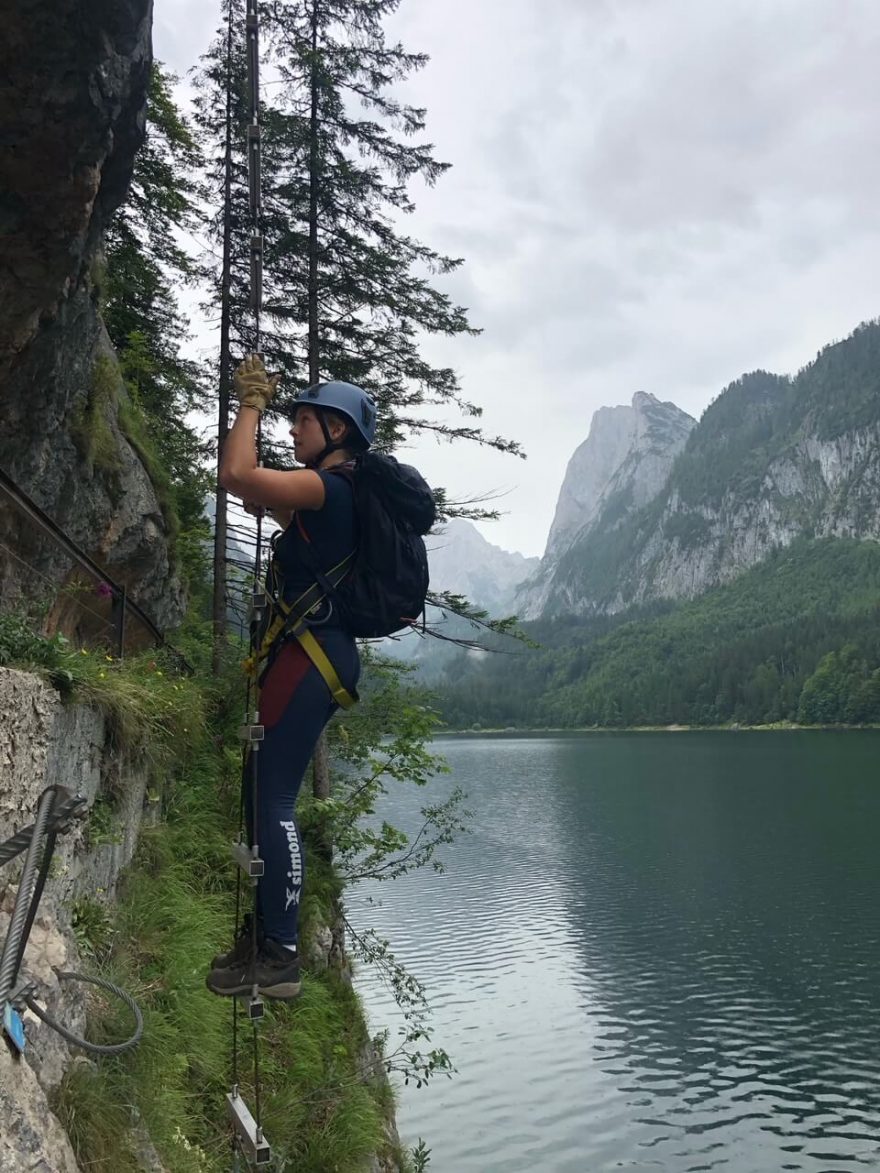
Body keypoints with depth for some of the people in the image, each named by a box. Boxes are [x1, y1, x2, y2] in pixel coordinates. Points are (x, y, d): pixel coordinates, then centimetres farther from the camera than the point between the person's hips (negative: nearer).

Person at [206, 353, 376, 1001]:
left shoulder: (327, 486, -11)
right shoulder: (339, 496, 20)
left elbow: (237, 474, -21)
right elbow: (264, 498, 29)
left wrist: (253, 402, -5)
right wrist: (257, 404, 23)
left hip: (311, 655, -10)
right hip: (318, 654, 10)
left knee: (274, 802, -8)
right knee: (263, 797, 15)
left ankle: (280, 957, -1)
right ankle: (264, 936, 25)